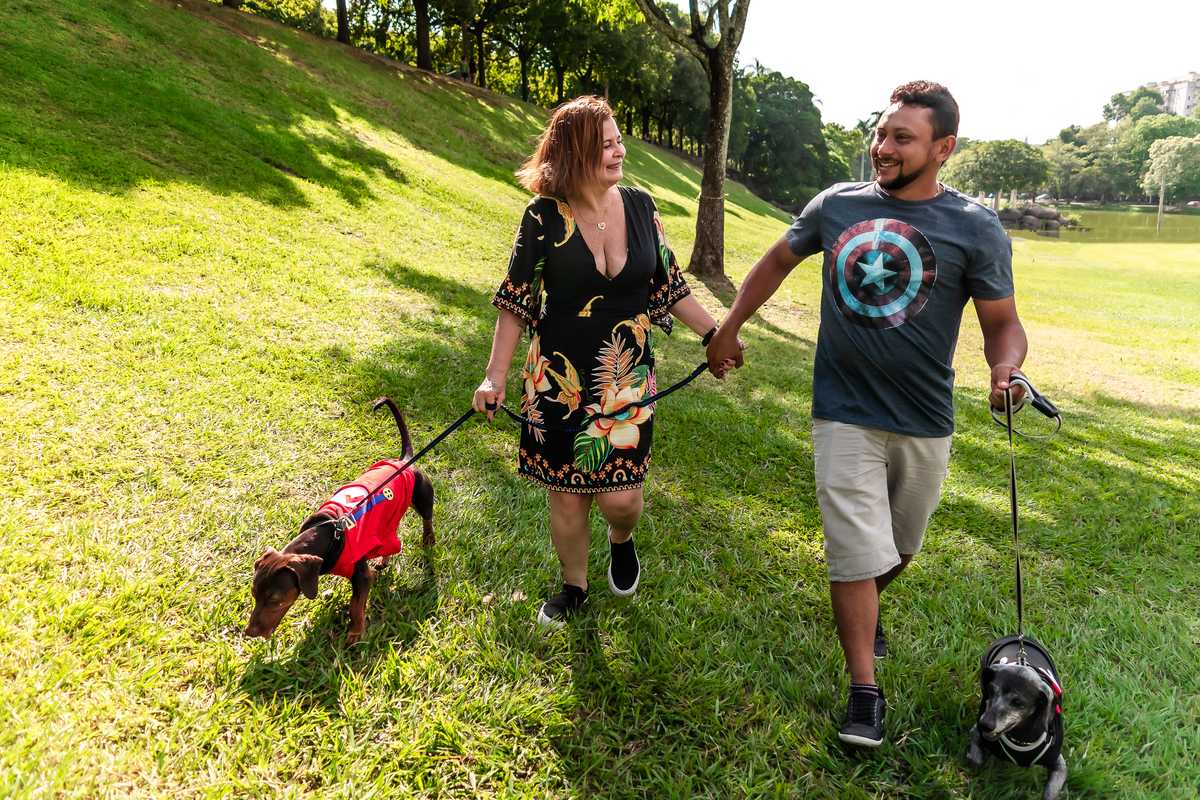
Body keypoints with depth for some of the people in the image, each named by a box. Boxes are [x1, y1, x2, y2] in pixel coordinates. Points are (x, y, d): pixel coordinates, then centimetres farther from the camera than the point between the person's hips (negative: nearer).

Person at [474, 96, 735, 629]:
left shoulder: (640, 206, 0)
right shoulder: (544, 216, -8)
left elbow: (670, 286, 10)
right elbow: (515, 301, -2)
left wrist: (716, 334, 4)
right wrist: (495, 377, -6)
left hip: (627, 378, 2)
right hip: (558, 379, -1)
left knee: (620, 496, -2)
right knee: (567, 497, 8)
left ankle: (622, 539, 35)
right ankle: (574, 586, 34)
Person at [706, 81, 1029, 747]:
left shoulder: (975, 228, -6)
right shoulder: (836, 205, 0)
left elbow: (1003, 323, -3)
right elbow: (777, 262, 15)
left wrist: (1006, 368, -26)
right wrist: (727, 331, 16)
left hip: (924, 423, 1)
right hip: (845, 416, -1)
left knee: (899, 546, 20)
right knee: (857, 550, -2)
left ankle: (861, 609, 51)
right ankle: (864, 691, 13)